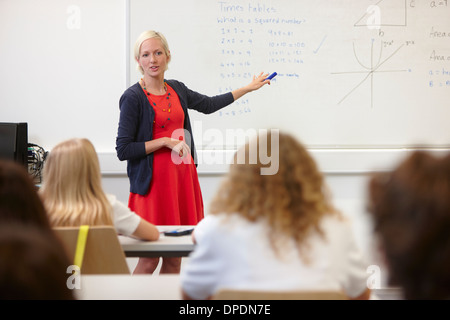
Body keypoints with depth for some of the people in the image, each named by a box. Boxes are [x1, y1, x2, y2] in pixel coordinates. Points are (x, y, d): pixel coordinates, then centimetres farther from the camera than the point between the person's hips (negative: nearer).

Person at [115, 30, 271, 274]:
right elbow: (123, 150, -12)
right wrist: (166, 141, -14)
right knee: (149, 260, -6)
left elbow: (208, 104, 28)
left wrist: (249, 88, 34)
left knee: (174, 258, 8)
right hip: (154, 180, -6)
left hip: (183, 175, 6)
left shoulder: (176, 89, 10)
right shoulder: (133, 98, -9)